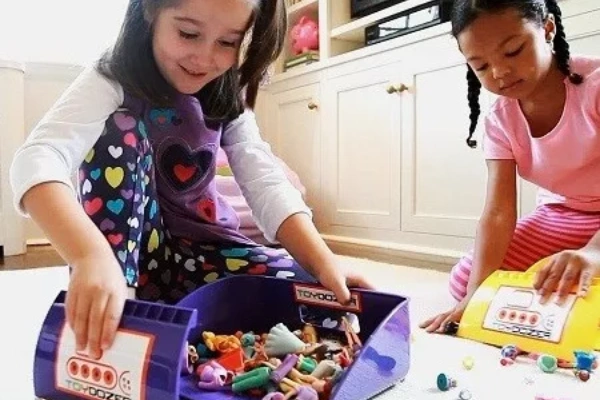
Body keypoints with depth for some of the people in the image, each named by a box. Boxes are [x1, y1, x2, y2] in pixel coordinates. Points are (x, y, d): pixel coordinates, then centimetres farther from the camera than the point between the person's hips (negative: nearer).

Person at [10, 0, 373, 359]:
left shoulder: (228, 97, -1)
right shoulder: (113, 82, -16)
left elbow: (266, 182, -13)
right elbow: (37, 160, -33)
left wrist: (325, 265, -28)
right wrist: (91, 256, -53)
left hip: (197, 246, 4)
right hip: (124, 249, -3)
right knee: (122, 130, -27)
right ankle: (109, 320, -25)